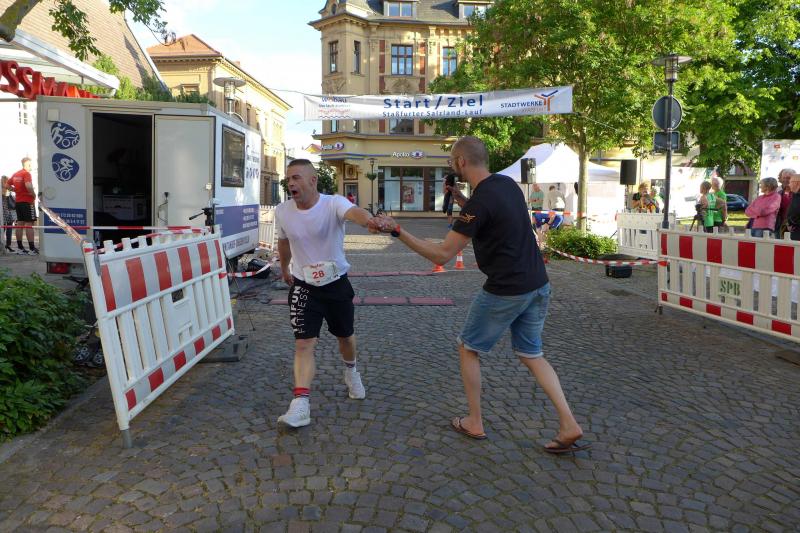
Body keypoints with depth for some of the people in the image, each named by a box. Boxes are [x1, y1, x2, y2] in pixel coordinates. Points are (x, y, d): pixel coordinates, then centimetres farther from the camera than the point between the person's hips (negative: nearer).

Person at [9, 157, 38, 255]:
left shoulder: (15, 174, 13)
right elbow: (28, 186, -27)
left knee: (20, 224, 10)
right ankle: (32, 249, -9)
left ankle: (20, 248, 12)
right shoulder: (27, 173, -12)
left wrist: (16, 190, 13)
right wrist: (34, 195, -14)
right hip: (28, 202, -8)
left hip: (18, 201, 8)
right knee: (29, 224, -7)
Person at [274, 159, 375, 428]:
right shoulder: (282, 211, -9)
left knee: (345, 336, 19)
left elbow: (354, 212, -46)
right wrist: (285, 269, 28)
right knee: (304, 344, -9)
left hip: (336, 283, -1)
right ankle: (301, 405, -7)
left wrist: (373, 220, -69)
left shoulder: (333, 204, -21)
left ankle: (350, 371, 49)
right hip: (303, 286, 1)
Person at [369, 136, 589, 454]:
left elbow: (441, 255, -21)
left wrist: (396, 231, -21)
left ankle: (474, 423, 23)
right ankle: (569, 426, 12)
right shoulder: (507, 184, 5)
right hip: (538, 285, 8)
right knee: (530, 354, 19)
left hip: (505, 291, -8)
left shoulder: (480, 202, -20)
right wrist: (460, 200, 12)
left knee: (468, 348, 13)